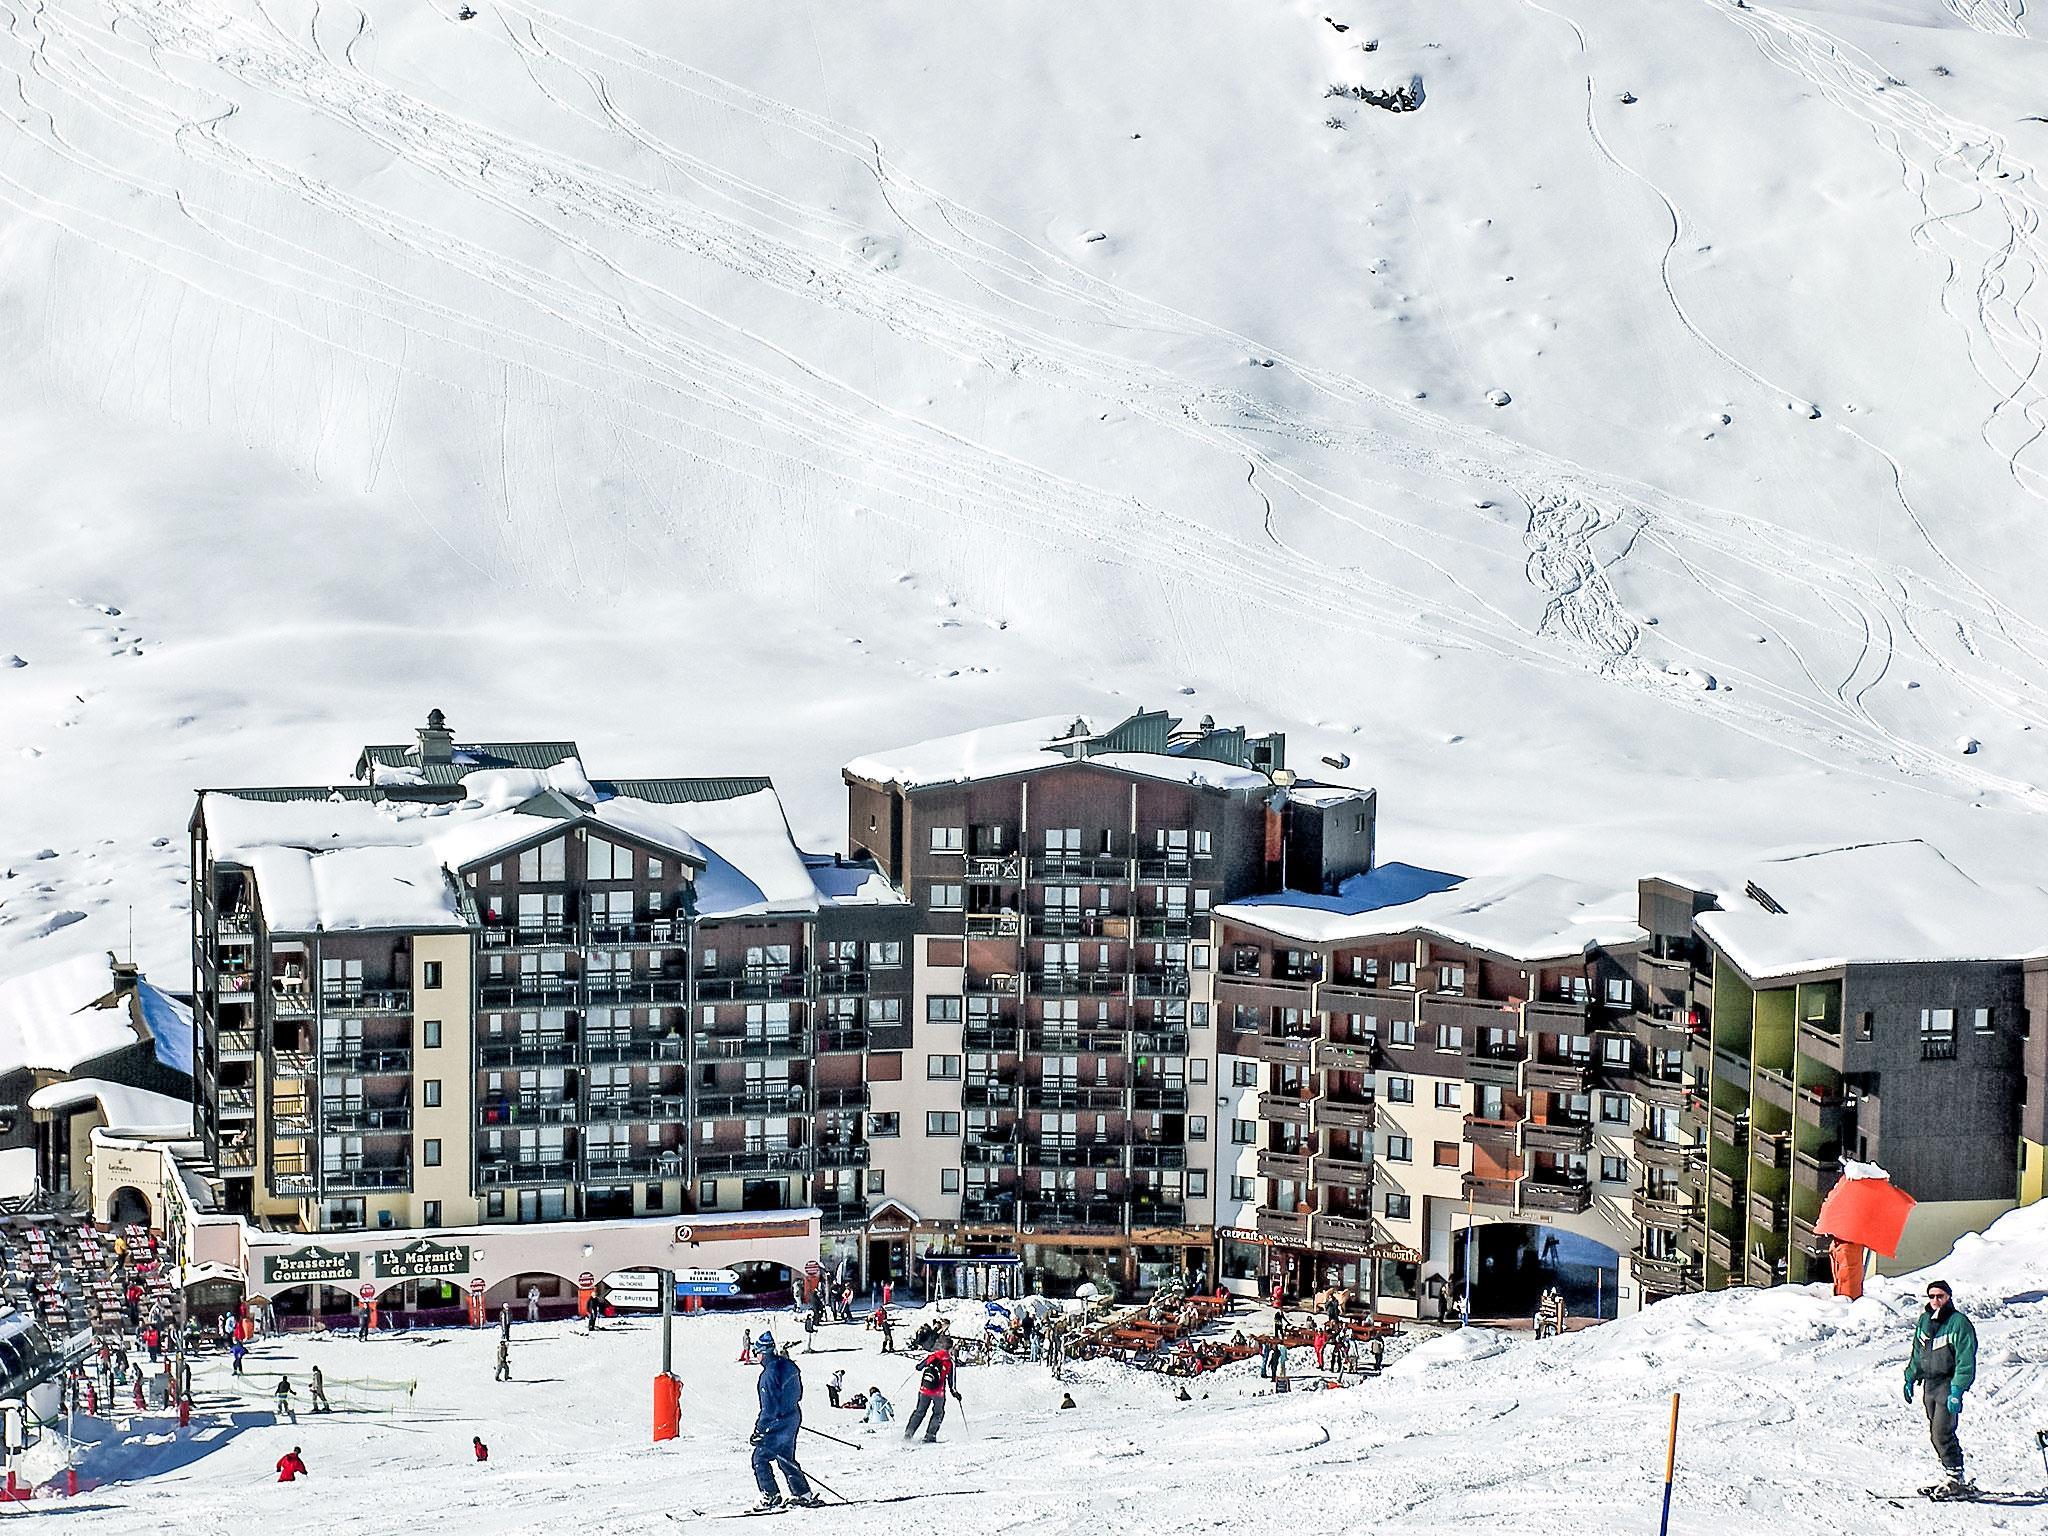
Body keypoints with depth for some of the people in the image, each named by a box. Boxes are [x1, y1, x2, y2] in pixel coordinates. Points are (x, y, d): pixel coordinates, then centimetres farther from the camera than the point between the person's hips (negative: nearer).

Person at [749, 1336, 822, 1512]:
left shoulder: (770, 1374, -23)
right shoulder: (788, 1365, 6)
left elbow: (770, 1407, -24)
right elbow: (797, 1393, 17)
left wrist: (759, 1430, -19)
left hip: (778, 1422, -9)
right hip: (794, 1417, 9)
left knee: (760, 1458, 1)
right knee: (786, 1459, 18)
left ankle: (771, 1497, 1)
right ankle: (803, 1495, 19)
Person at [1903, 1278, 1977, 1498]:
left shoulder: (1959, 1323, -10)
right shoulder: (1924, 1321, 12)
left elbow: (1966, 1360, -13)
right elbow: (1917, 1354, 25)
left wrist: (1957, 1391, -20)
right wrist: (1910, 1379, 19)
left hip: (1948, 1384, -7)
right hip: (1929, 1384, 7)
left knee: (1942, 1434, -14)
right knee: (1935, 1434, 8)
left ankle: (1955, 1479, -7)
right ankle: (1950, 1476, 17)